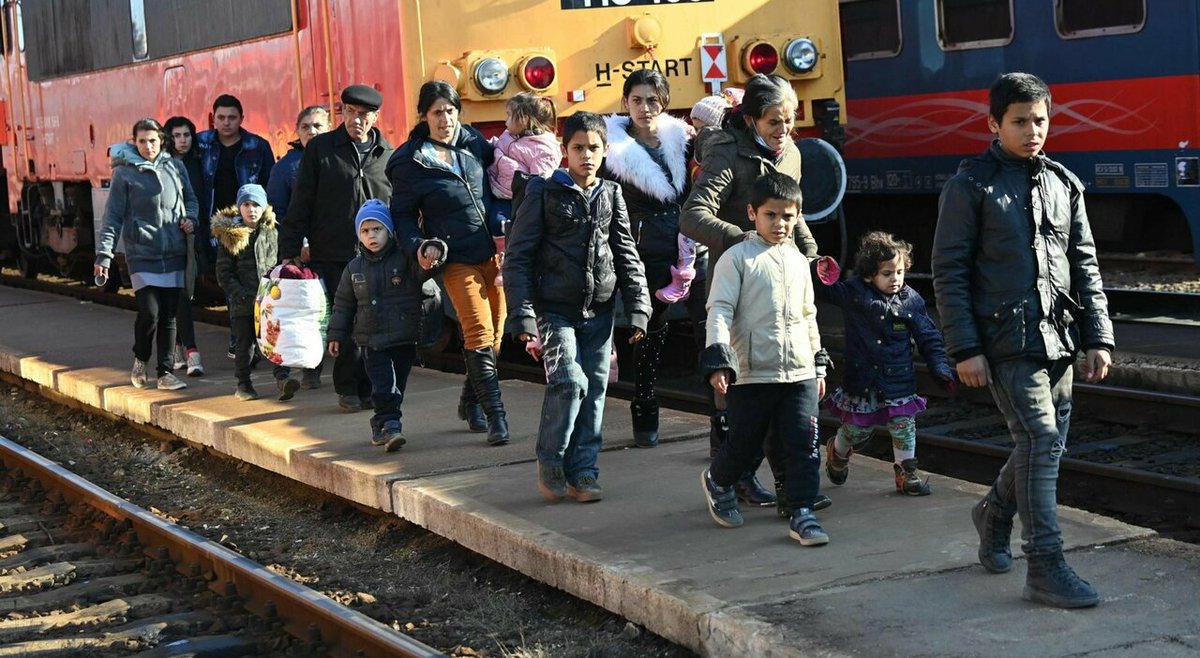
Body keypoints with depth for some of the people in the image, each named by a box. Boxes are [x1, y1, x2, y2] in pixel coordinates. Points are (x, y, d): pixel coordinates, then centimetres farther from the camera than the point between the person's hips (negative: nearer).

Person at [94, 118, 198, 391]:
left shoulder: (174, 166, 9)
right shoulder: (125, 173, -1)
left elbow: (190, 198, 22)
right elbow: (113, 217, -2)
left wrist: (190, 217, 0)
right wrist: (104, 255, -8)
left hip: (174, 254, 4)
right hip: (142, 255, -3)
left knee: (169, 315, 4)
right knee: (149, 313, -12)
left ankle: (165, 372, 11)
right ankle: (140, 360, 15)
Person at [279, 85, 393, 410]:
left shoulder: (389, 155, 9)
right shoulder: (320, 148, 3)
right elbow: (301, 203, 3)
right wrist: (291, 250, -1)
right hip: (332, 254, -2)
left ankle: (370, 388, 12)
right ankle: (349, 389, 11)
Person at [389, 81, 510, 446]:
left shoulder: (474, 142, 8)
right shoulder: (409, 161, -2)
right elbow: (403, 214, 3)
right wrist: (417, 246, -14)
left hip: (495, 252, 4)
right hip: (457, 260, -4)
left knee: (495, 333, 8)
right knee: (479, 333, -14)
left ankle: (469, 401, 28)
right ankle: (495, 415, -12)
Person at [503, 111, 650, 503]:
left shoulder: (611, 195, 9)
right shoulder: (545, 193, -2)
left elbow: (627, 256, 11)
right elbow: (518, 257, -3)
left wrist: (638, 309, 2)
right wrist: (523, 316, -10)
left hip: (598, 310, 4)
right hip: (555, 309, -4)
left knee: (595, 390, 3)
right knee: (570, 381, -17)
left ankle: (582, 471, 13)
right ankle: (550, 462, 2)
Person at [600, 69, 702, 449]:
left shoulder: (681, 139, 7)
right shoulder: (614, 149, -1)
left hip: (693, 246, 2)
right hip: (649, 256, -2)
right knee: (650, 335, 7)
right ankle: (645, 419, 21)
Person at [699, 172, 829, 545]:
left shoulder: (798, 260, 15)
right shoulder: (737, 258, -4)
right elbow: (719, 310, -9)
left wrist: (818, 364, 23)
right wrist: (718, 361, -19)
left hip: (800, 373, 5)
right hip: (752, 374, -4)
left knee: (805, 444, -2)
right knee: (744, 445, 6)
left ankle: (803, 514, 5)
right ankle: (717, 482, 36)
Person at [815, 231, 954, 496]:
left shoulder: (911, 300, -3)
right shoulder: (853, 293, -6)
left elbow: (929, 338, 2)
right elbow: (821, 290, 4)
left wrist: (941, 369, -7)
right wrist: (820, 272, -18)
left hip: (899, 380, 0)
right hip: (862, 380, 0)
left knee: (903, 426, 1)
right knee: (856, 430, 12)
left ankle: (906, 471, 19)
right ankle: (838, 452, 43)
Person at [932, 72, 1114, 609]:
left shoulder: (1064, 185, 12)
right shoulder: (971, 185, -4)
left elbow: (1085, 265, 14)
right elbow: (949, 272, -6)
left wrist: (1099, 338, 7)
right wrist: (965, 349, -11)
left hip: (1058, 339, 6)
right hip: (1006, 339, -6)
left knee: (1046, 444, 12)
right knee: (1041, 440, -12)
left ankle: (994, 514, 39)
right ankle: (1045, 568, -7)